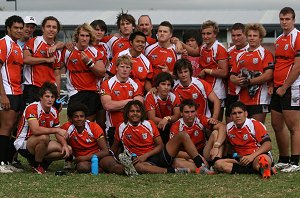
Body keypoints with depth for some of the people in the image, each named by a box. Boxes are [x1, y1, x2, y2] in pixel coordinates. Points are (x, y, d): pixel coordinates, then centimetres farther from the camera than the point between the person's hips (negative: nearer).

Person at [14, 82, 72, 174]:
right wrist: (57, 130, -35)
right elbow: (35, 130, -37)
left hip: (40, 144, 8)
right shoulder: (32, 108, -22)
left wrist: (65, 145, -11)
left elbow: (58, 133, 9)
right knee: (43, 137, -37)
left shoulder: (54, 112, 2)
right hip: (23, 144, -8)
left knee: (68, 150, -5)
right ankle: (37, 166, -14)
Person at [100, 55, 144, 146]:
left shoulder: (135, 85, 7)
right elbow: (107, 105, -15)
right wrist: (129, 101, -7)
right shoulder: (107, 84, 0)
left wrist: (117, 106, -10)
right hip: (113, 128, -2)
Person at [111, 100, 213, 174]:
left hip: (160, 155, 4)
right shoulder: (121, 128, 4)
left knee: (182, 135, -13)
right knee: (138, 167, -44)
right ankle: (173, 171, -45)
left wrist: (146, 155, -11)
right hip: (145, 161, -4)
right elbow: (114, 148, 15)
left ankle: (201, 166, -28)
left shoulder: (149, 124, 8)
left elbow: (160, 145, 5)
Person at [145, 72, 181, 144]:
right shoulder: (151, 96, -14)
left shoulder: (174, 97, -5)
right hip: (155, 127, -3)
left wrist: (167, 119, -33)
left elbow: (177, 116, -13)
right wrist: (171, 120, -20)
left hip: (170, 127, 3)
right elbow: (152, 118, -18)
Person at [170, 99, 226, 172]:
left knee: (215, 132, -16)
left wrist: (216, 146, -32)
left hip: (204, 154, 2)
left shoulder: (200, 120, -6)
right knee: (176, 161, -35)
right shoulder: (176, 127, -11)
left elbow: (222, 127, -17)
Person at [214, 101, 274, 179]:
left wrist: (252, 156, -24)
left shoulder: (254, 124, -6)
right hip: (241, 159, 9)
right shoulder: (229, 127, 10)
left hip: (257, 155, -9)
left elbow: (268, 145, -14)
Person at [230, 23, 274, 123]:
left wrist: (248, 81, -13)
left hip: (259, 100, -6)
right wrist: (237, 80, -7)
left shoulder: (265, 54, -1)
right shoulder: (240, 55, 19)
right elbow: (232, 76, 17)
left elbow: (268, 75, -13)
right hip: (242, 100, 6)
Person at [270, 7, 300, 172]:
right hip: (278, 89, 9)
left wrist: (284, 87, -14)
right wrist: (272, 85, 8)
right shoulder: (278, 40, 17)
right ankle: (283, 160, 20)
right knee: (277, 125, 11)